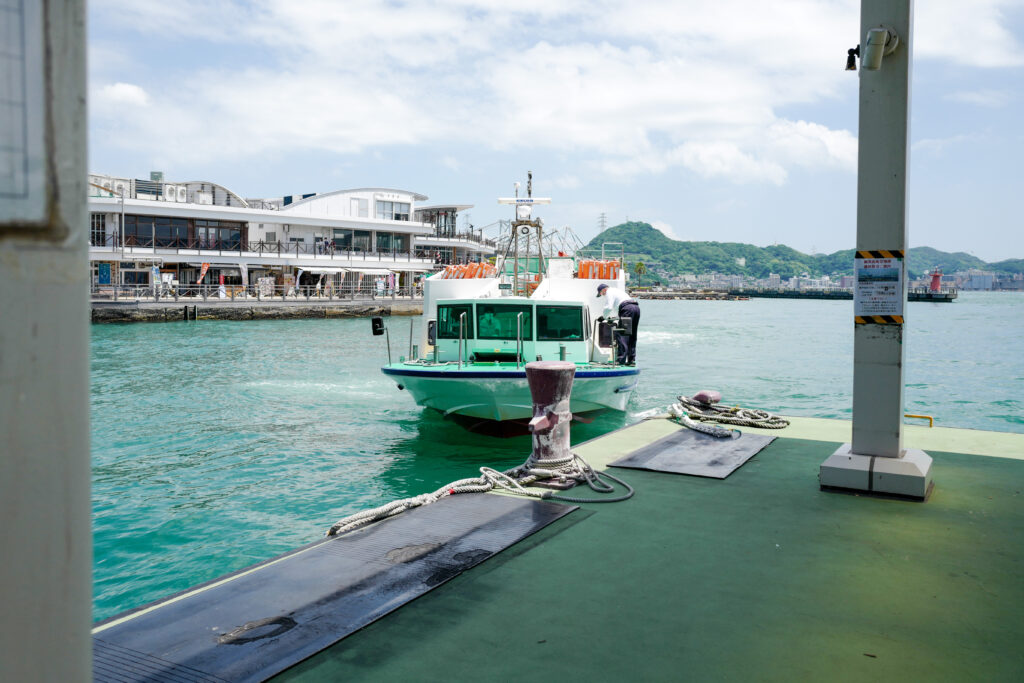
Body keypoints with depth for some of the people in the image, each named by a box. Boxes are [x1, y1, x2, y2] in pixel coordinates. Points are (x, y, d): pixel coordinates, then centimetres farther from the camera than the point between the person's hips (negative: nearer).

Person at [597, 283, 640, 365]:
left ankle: (621, 359, -15)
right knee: (632, 336, 10)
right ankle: (632, 360, 9)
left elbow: (608, 307, -5)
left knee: (621, 334, -9)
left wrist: (603, 317, 9)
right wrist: (617, 317, 37)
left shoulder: (609, 292, 7)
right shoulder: (617, 290, 35)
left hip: (627, 309, -9)